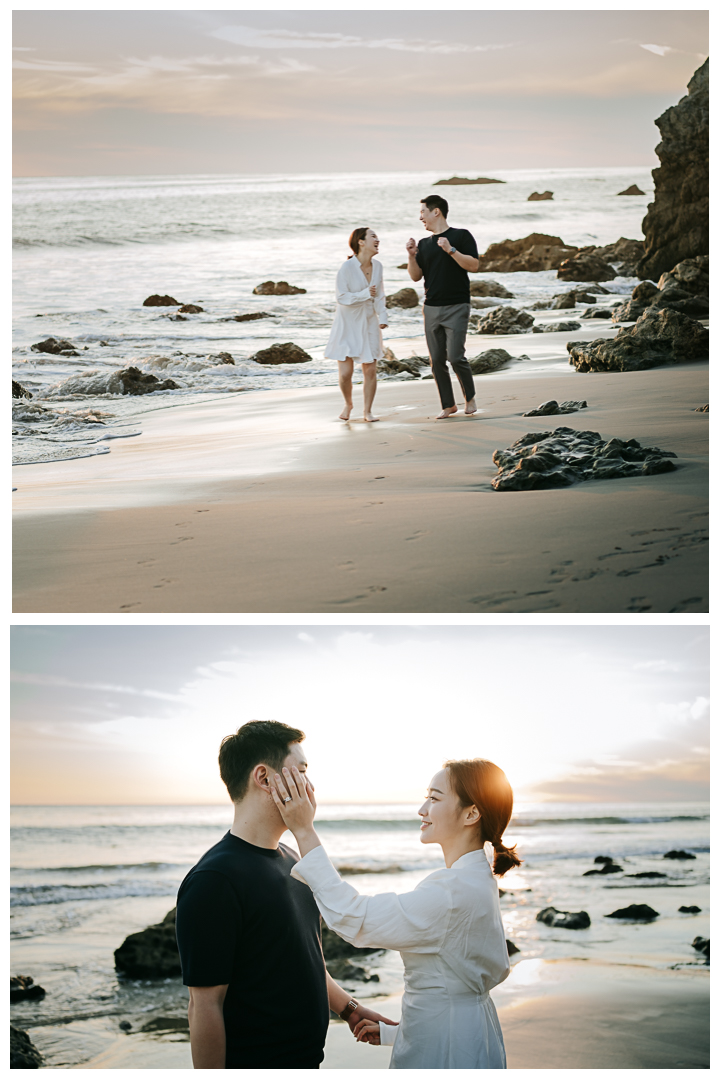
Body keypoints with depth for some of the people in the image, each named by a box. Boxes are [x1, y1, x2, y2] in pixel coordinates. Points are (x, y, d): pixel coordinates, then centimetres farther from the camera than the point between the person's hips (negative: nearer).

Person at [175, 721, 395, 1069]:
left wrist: (349, 1009, 18)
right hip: (254, 1062, -8)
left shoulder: (291, 862, 10)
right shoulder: (213, 880, -20)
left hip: (307, 1058, 8)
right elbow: (205, 1008, -21)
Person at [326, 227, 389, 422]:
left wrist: (383, 317, -4)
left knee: (370, 370, 2)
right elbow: (342, 297, -16)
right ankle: (348, 404, 25)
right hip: (347, 325, -4)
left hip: (369, 324, 4)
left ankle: (367, 410, 19)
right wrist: (364, 294, -21)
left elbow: (379, 296, 7)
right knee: (345, 373, -4)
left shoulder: (377, 266, 0)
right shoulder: (347, 267, -17)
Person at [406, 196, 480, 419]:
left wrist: (451, 250, -19)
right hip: (431, 308, 5)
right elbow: (415, 276, 14)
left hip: (456, 307, -5)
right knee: (437, 360, 3)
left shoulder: (461, 236, 0)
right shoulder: (424, 244, 15)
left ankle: (470, 397, 9)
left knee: (455, 356, -13)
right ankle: (448, 405, 13)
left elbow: (474, 265, -10)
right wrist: (412, 255, -2)